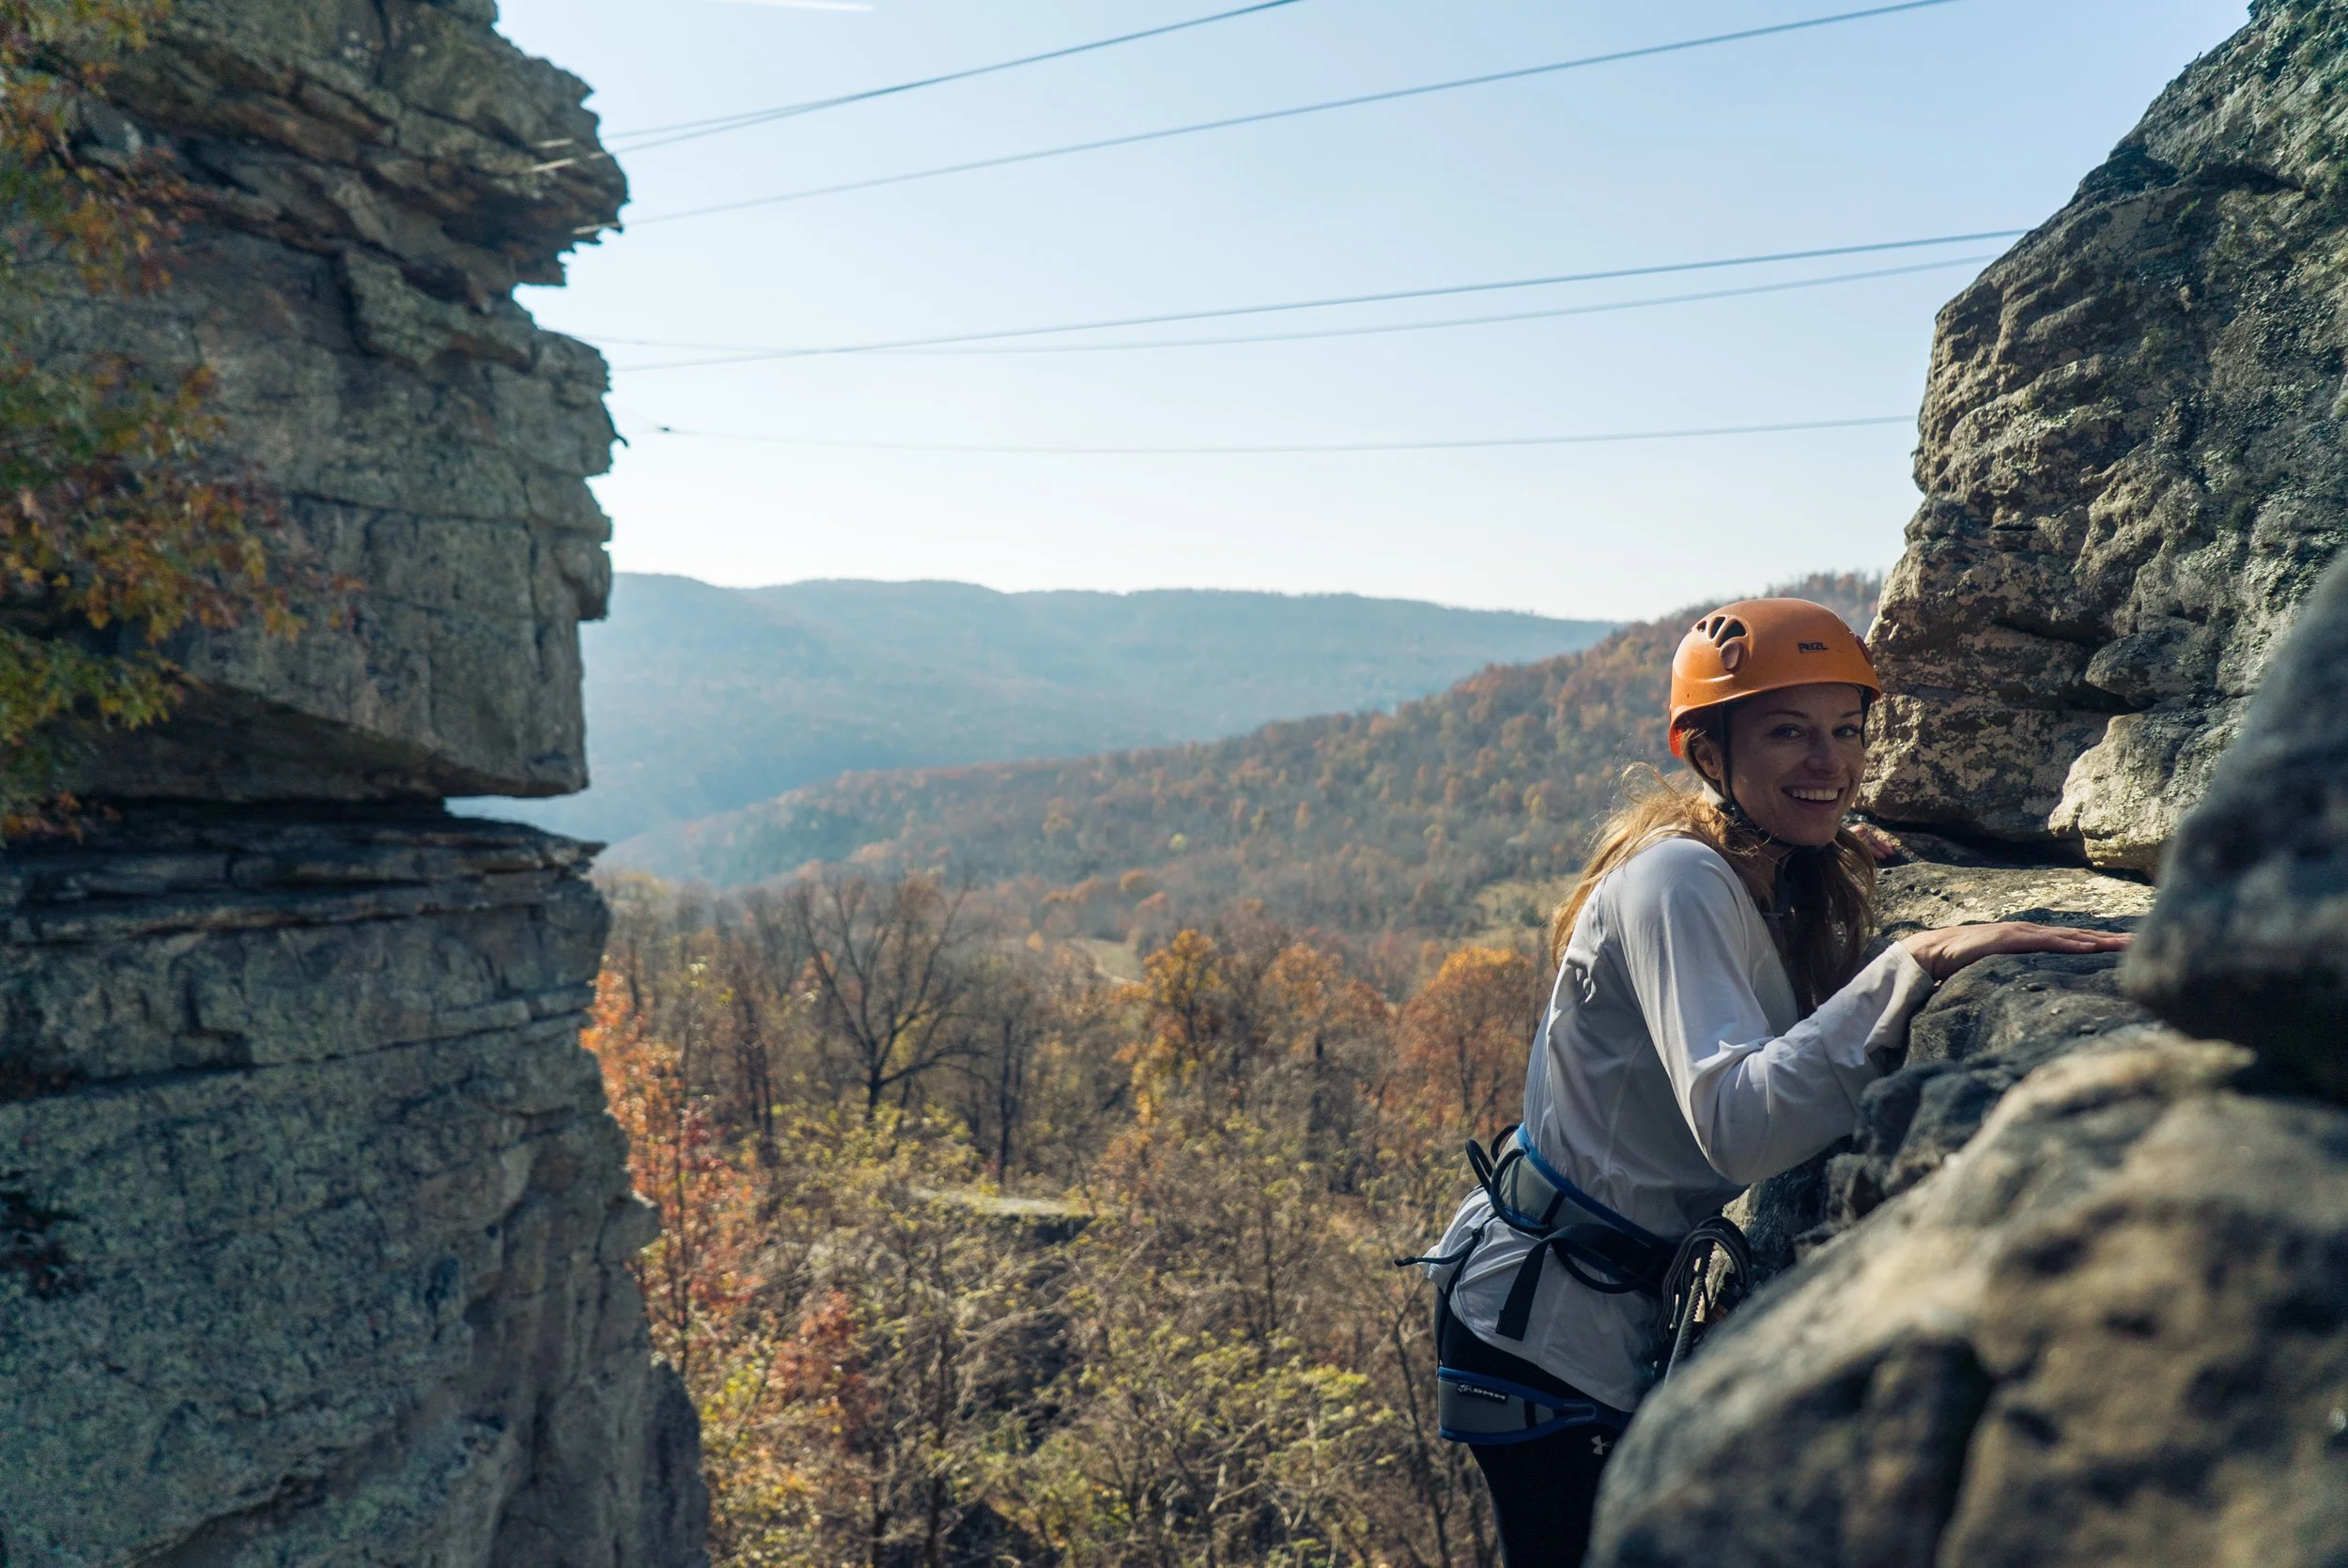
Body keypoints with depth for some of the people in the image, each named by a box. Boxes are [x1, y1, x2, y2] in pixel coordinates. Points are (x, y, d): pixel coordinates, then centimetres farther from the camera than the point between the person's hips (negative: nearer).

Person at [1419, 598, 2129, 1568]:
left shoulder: (1800, 887, 4)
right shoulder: (1677, 882, -25)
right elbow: (1738, 1124, -38)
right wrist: (1922, 962, -41)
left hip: (1652, 1308, 8)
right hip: (1545, 1326, -8)